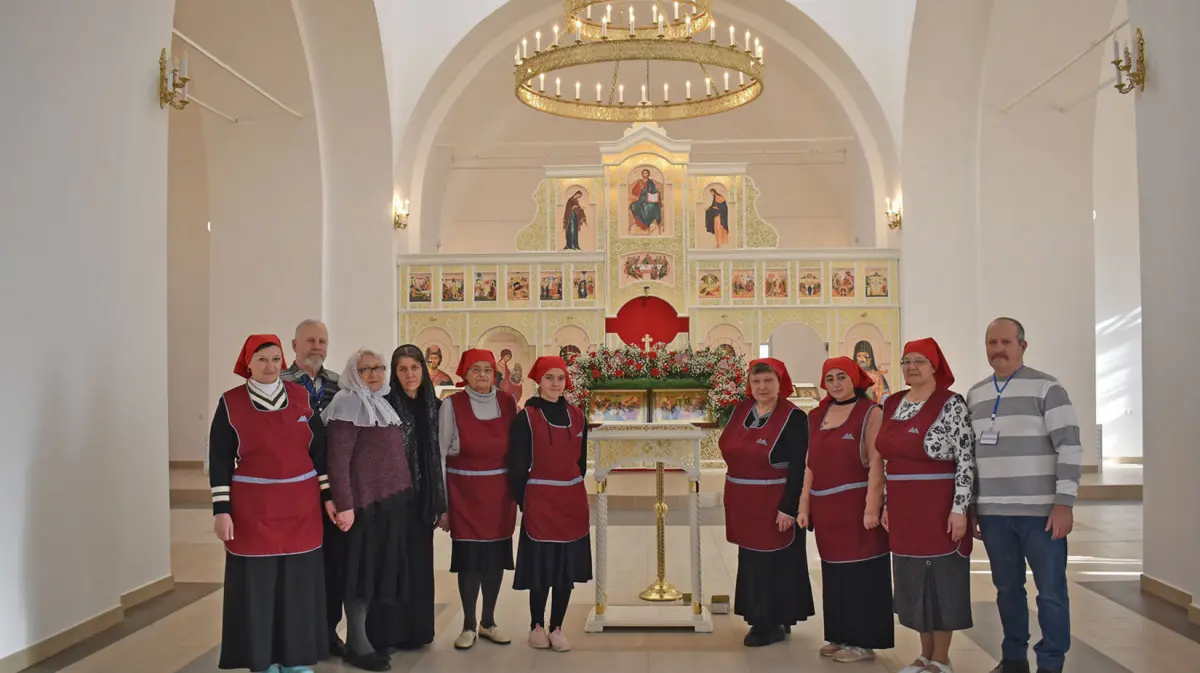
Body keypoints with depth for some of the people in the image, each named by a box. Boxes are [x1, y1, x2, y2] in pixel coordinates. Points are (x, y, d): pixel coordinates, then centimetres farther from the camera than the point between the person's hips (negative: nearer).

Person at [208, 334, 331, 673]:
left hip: (301, 509, 3)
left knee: (298, 584, 8)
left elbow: (319, 450, 7)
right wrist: (221, 510, -9)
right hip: (253, 511, -2)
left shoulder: (300, 396, 4)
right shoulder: (231, 402, -3)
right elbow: (219, 460, -4)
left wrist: (328, 496, 4)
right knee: (257, 585, 3)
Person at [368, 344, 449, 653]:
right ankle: (387, 632, 12)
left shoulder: (435, 407, 6)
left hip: (423, 498, 4)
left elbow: (441, 458, 8)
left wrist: (443, 505, 6)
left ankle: (417, 629, 23)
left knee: (419, 563, 11)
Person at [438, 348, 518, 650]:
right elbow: (441, 455, -4)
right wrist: (442, 501, -5)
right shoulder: (452, 405, -6)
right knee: (468, 557, 2)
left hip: (500, 492, 3)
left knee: (496, 556, 9)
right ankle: (469, 624, 17)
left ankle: (488, 621, 24)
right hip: (465, 493, -3)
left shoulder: (508, 402, 1)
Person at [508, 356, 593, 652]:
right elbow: (517, 466, -7)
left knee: (568, 568, 7)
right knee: (541, 567, 2)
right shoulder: (526, 418, -7)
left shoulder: (576, 416, 6)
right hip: (540, 504, -4)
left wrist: (573, 492, 10)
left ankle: (556, 628, 20)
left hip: (572, 503, 4)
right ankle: (537, 626, 21)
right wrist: (524, 501, -5)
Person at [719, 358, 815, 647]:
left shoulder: (793, 417, -14)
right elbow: (732, 450, 15)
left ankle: (775, 622, 14)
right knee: (751, 560, 14)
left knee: (775, 563, 3)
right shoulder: (741, 411, 5)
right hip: (744, 503, 7)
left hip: (775, 505, -7)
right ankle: (760, 618, 27)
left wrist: (788, 507, -20)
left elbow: (798, 468, -17)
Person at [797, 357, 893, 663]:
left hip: (856, 505, -6)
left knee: (860, 573, 1)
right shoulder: (817, 416, 12)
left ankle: (863, 641, 10)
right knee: (834, 572, 12)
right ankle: (840, 636, 24)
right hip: (826, 508, 6)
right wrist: (804, 506, 9)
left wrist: (872, 508, -18)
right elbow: (811, 464, 13)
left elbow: (876, 463, -11)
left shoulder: (870, 412, -5)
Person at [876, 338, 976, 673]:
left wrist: (959, 508, -18)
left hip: (939, 507, -7)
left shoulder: (951, 404, -11)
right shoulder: (892, 404, 8)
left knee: (940, 579, 3)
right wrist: (887, 504, 13)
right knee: (913, 579, 13)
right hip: (904, 508, 7)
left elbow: (966, 461, -14)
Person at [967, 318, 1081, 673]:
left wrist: (1064, 502, -15)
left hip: (1040, 510, -4)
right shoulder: (975, 394, 11)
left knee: (1051, 590, 2)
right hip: (992, 511, 5)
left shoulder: (1046, 388, -5)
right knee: (1007, 588, 13)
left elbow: (1069, 447, -9)